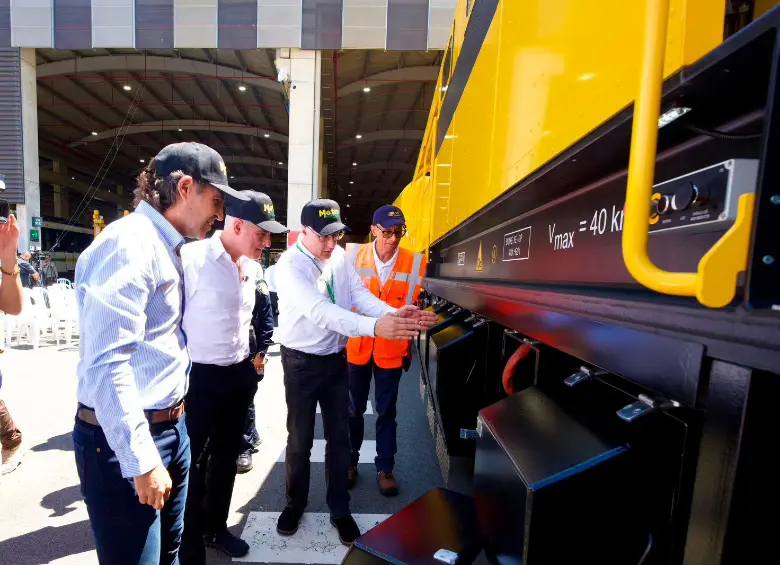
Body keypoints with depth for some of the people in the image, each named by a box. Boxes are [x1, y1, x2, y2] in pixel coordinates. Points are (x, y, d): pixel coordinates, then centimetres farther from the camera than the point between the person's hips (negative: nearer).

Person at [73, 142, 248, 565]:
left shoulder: (165, 247, 11)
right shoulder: (130, 243, -19)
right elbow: (107, 363, -25)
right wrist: (142, 461, -21)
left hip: (171, 426, 9)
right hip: (125, 440, -9)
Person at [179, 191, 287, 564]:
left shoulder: (252, 267, 5)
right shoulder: (191, 258, -18)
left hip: (240, 375, 7)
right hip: (198, 376, -7)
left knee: (226, 457, 21)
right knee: (193, 464, 9)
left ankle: (216, 528, 43)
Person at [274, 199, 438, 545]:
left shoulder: (339, 257, -2)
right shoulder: (289, 265, -22)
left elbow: (360, 295, -11)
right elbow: (319, 311, -36)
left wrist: (393, 314, -32)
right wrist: (375, 327, -49)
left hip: (336, 358, 5)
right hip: (301, 362, -4)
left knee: (339, 436, 13)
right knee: (300, 439, 12)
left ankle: (339, 509, 34)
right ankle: (295, 504, 39)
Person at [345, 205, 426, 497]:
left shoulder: (414, 262, -8)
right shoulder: (353, 255, -7)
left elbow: (412, 306, 2)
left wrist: (408, 347, 5)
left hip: (392, 349, 0)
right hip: (356, 345, 1)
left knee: (386, 411, 13)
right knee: (354, 409, 16)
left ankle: (385, 468, 31)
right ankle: (350, 462, 37)